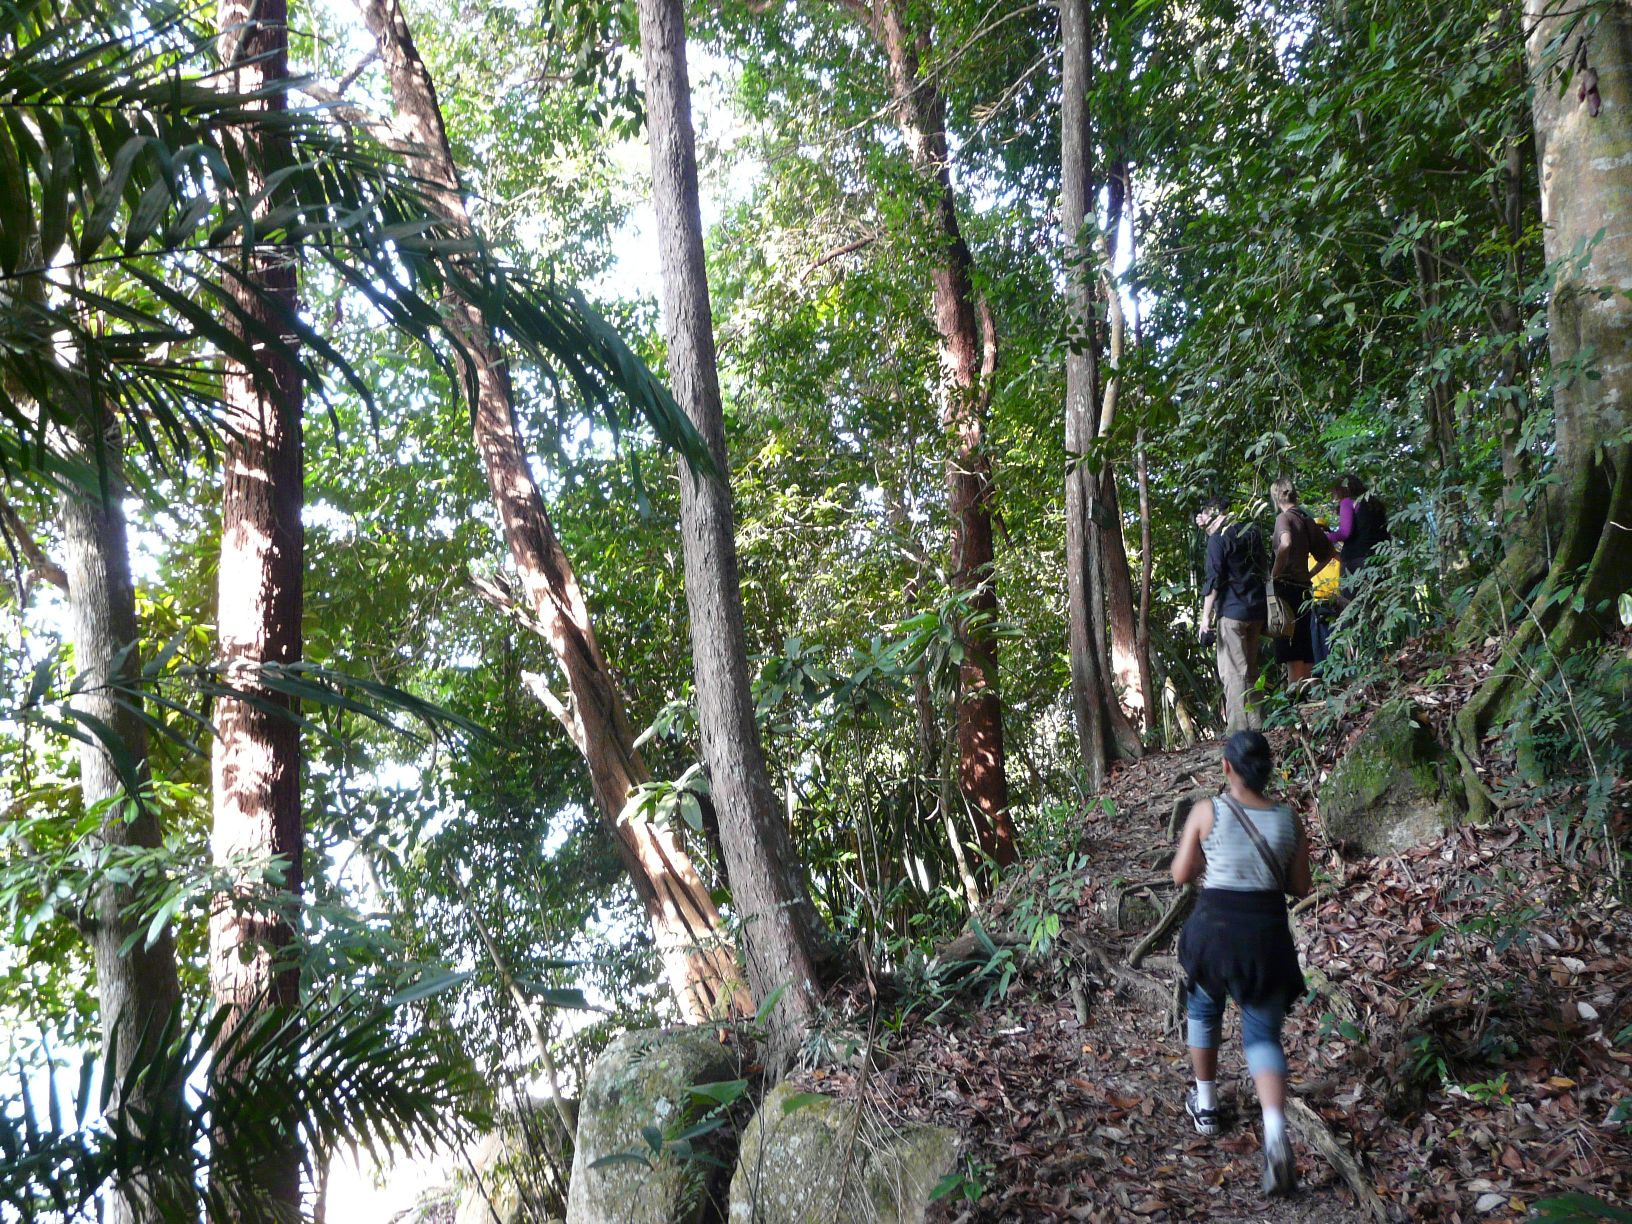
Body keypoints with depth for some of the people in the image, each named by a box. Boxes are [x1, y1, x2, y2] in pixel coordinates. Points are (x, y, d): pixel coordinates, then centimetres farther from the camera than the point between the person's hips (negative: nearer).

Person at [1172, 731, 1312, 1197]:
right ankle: (1275, 1133, -15)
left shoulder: (1207, 812, -9)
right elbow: (1300, 886, 6)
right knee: (1263, 1034, 8)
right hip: (1267, 933, 1)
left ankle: (1205, 1105, 37)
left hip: (1215, 928, -1)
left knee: (1203, 1010, 26)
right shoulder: (1289, 819, -2)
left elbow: (1181, 875, -1)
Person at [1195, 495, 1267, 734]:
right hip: (1258, 610, 8)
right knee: (1250, 669, 14)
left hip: (1232, 611, -8)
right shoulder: (1253, 531, 13)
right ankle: (1256, 723, 15)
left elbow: (1214, 580, -14)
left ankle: (1238, 728, -8)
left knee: (1233, 671, -6)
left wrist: (1206, 617, -14)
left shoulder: (1218, 539, -8)